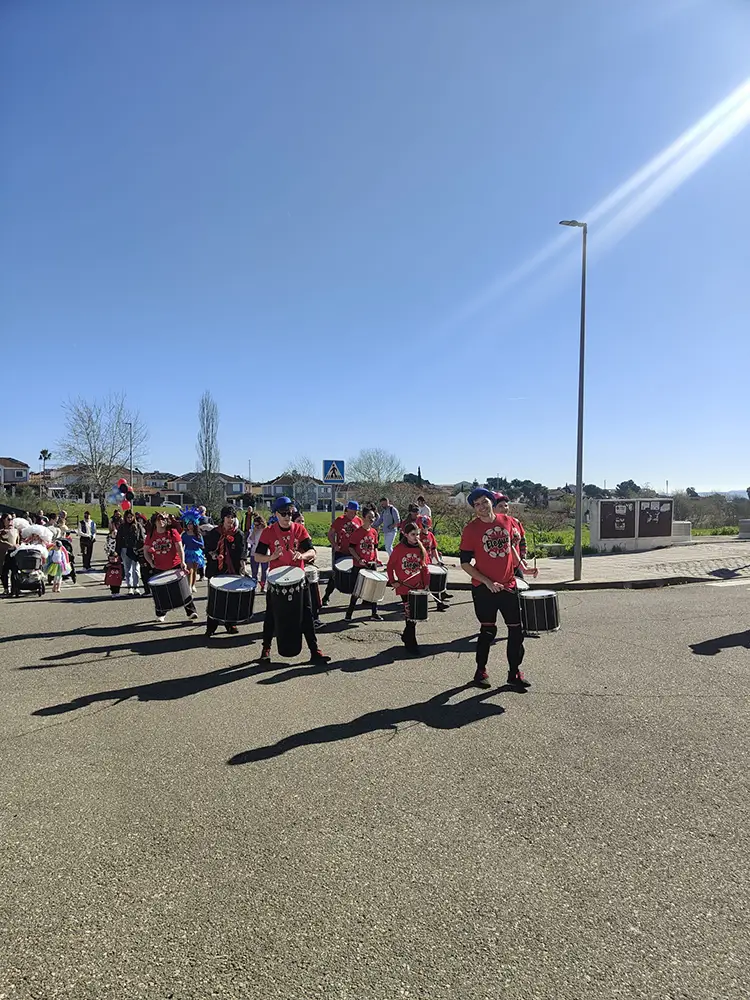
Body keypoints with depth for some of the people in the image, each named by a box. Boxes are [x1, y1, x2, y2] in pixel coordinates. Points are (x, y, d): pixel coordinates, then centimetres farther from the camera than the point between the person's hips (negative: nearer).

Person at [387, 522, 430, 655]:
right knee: (410, 615, -2)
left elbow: (424, 568, 7)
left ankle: (406, 636, 31)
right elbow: (390, 565, 3)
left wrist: (426, 584, 0)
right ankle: (411, 644, 9)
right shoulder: (399, 549, -7)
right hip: (404, 587, -3)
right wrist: (393, 581, -3)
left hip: (418, 587, 3)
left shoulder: (421, 549, 3)